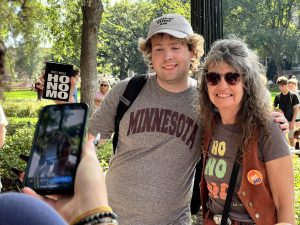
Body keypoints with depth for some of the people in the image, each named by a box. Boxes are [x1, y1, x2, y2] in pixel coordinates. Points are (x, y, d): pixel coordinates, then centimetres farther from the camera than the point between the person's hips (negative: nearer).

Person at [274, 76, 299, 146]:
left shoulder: (293, 96, -8)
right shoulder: (278, 96, -1)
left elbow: (296, 109, -5)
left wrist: (293, 121, -11)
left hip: (290, 121, -2)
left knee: (291, 138, 9)